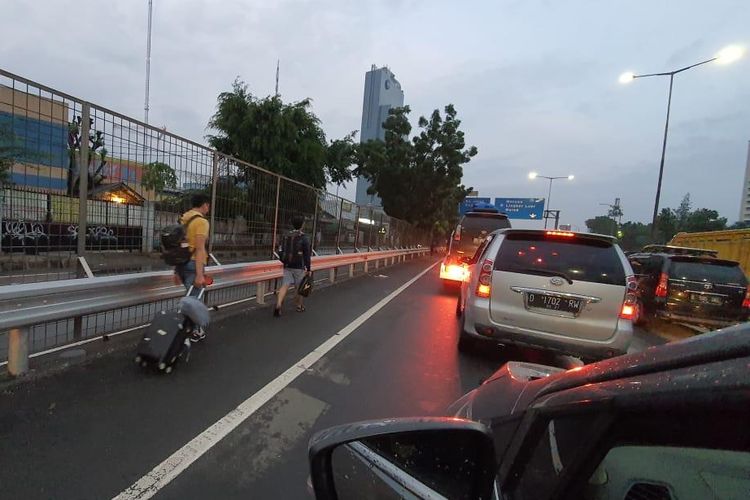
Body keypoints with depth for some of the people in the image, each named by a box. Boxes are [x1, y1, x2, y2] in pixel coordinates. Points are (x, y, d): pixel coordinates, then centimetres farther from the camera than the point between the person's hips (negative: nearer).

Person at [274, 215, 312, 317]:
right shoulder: (304, 238, -10)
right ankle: (300, 306, 26)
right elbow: (307, 255, -11)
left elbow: (281, 252, 11)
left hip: (287, 266, 4)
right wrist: (308, 269, -6)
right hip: (299, 267, -4)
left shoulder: (286, 236, 6)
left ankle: (278, 305, -16)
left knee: (284, 286, 1)